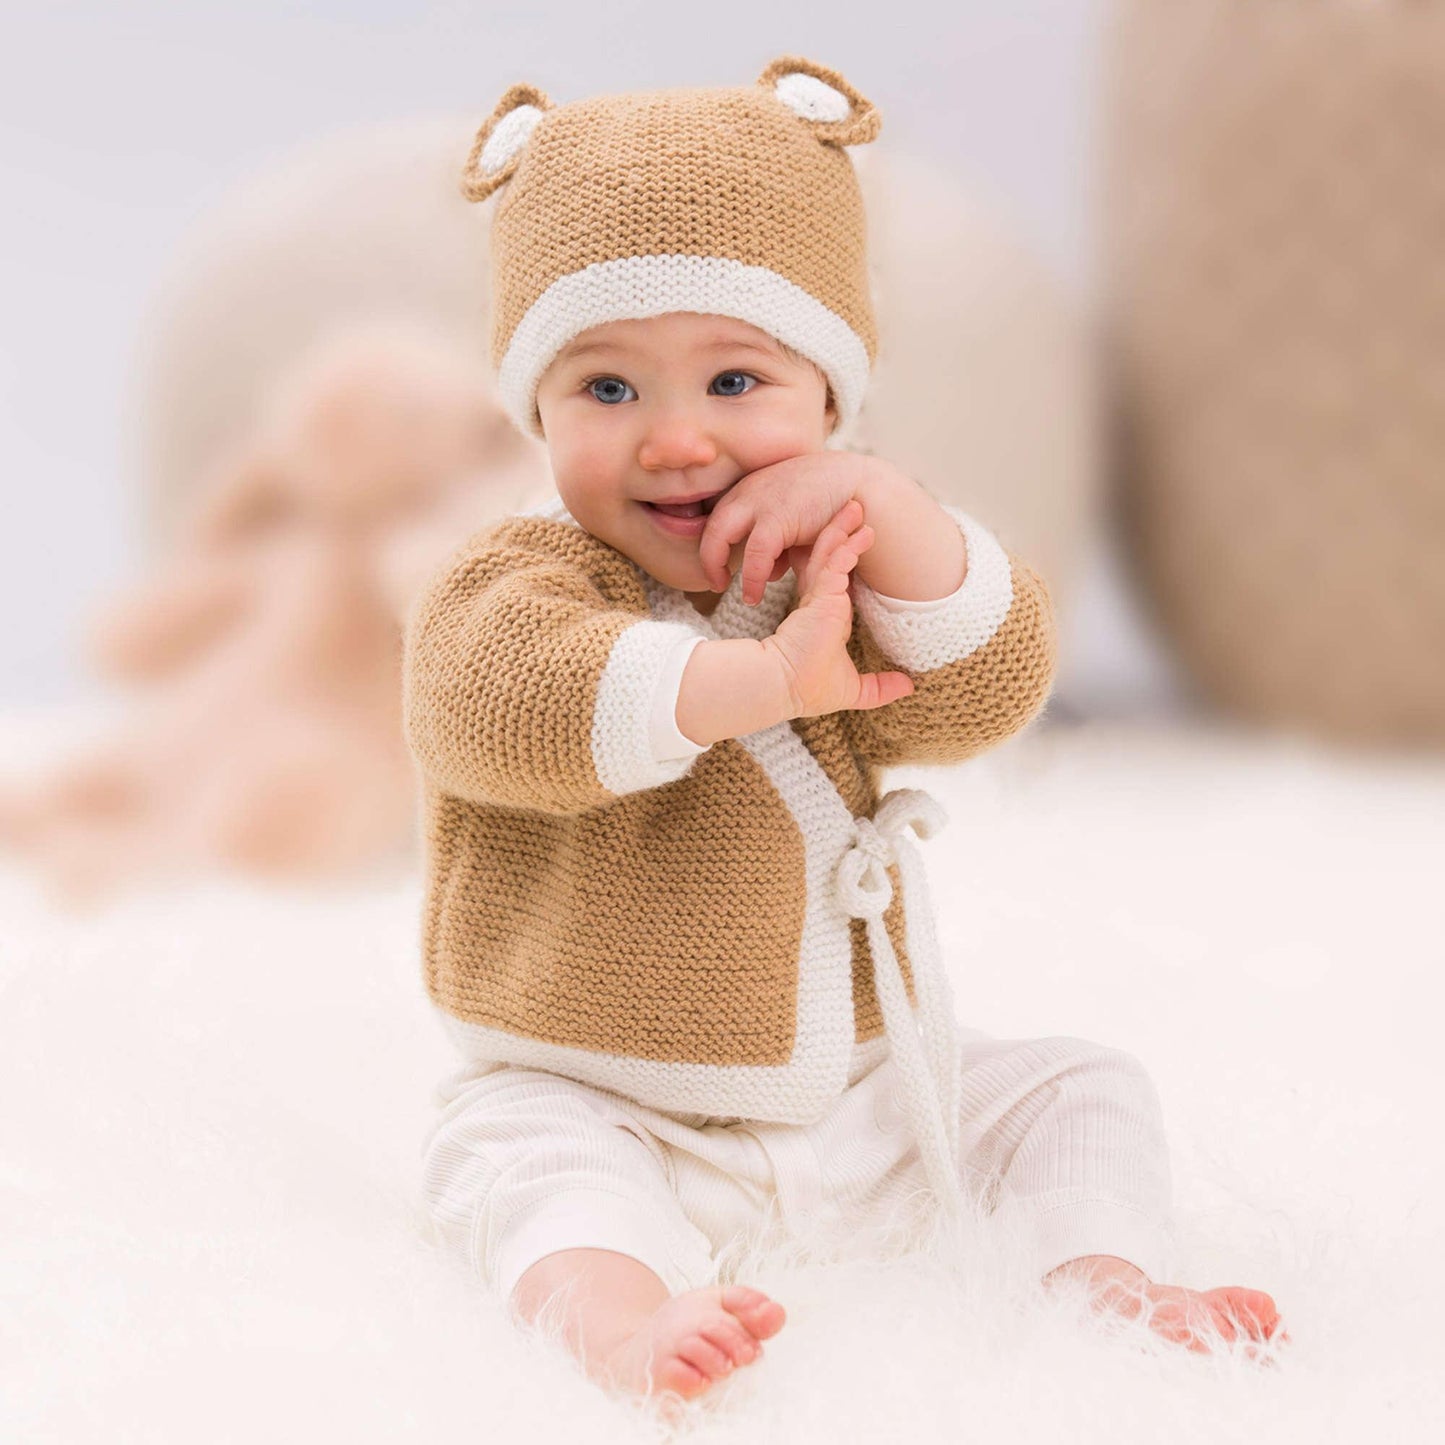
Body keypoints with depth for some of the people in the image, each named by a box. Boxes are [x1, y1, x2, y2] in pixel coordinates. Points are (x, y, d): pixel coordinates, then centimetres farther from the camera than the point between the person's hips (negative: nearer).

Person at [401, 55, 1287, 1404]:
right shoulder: (510, 581, -13)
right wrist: (762, 675, -43)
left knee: (1078, 1088, 0)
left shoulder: (841, 571, 3)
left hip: (863, 1088, 5)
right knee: (517, 1151, -33)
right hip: (609, 1106, -5)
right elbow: (512, 709, -37)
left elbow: (982, 697, -12)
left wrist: (888, 511, -28)